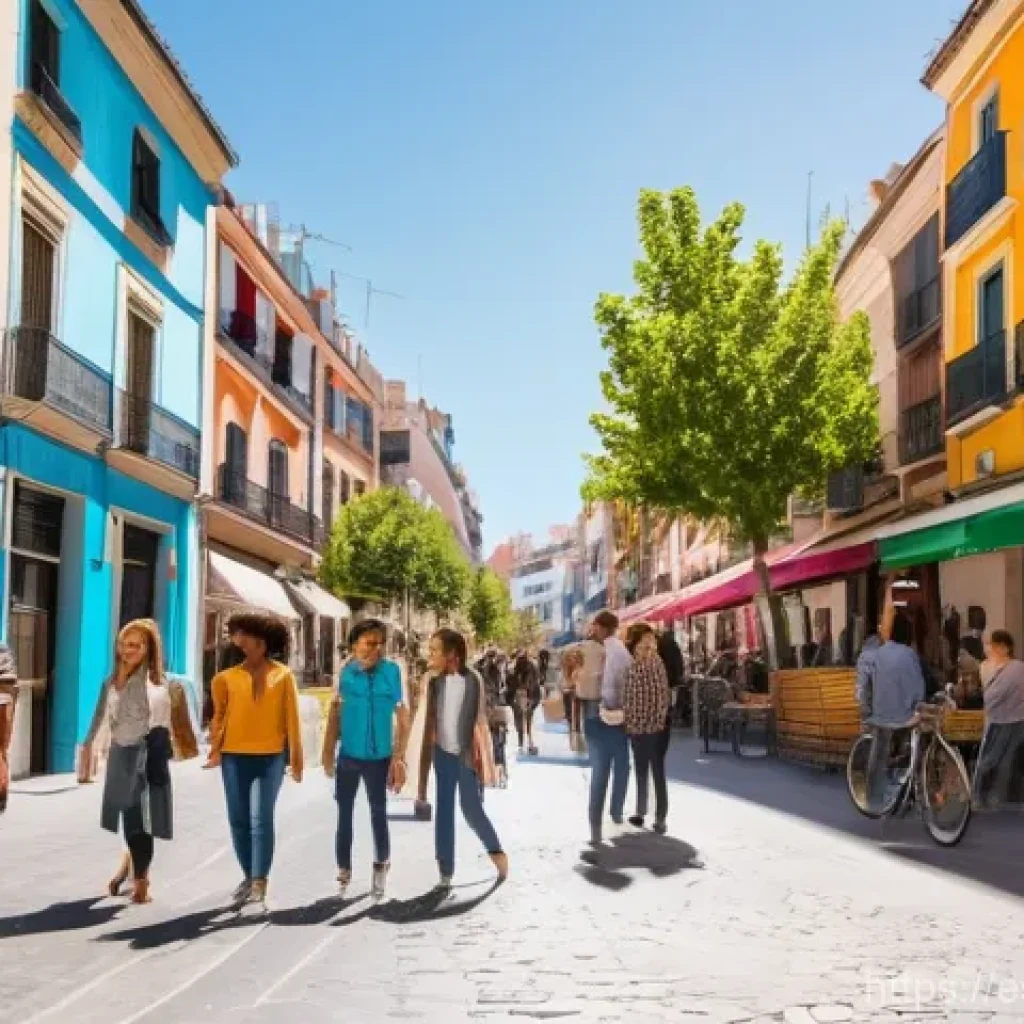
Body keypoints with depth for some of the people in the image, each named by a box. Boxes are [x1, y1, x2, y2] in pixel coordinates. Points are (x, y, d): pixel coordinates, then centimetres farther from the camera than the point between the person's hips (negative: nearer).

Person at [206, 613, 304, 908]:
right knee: (238, 820, 9)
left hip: (270, 757, -2)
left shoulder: (282, 675, 0)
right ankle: (249, 876, 24)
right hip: (234, 756, 3)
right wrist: (216, 748, 2)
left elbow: (291, 718, 1)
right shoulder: (228, 676, 2)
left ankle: (260, 885, -3)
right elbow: (221, 714, 9)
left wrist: (296, 757, 0)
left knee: (260, 820, -6)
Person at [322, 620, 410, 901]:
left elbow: (403, 718, -8)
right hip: (348, 756, 2)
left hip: (380, 757, -2)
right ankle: (343, 873, 21)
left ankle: (381, 868, 29)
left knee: (379, 814, 11)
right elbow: (336, 714, 4)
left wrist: (399, 758, -10)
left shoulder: (392, 672, -11)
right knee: (344, 815, 10)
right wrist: (328, 752, 4)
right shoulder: (346, 672, -5)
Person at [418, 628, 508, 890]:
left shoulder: (472, 680, -10)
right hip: (443, 753, 4)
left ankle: (497, 851, 23)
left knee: (471, 808, -1)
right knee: (444, 811, 6)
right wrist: (427, 755, 5)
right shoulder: (435, 681, 0)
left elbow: (480, 720, -7)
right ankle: (446, 873, 13)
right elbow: (430, 720, 6)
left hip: (466, 754, -4)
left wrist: (483, 757, -9)